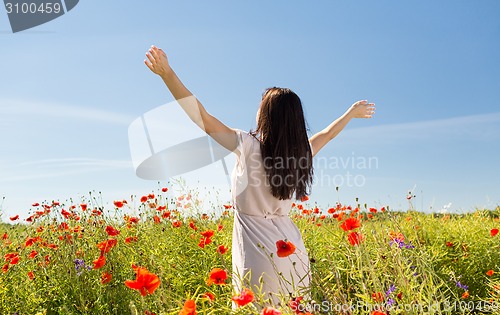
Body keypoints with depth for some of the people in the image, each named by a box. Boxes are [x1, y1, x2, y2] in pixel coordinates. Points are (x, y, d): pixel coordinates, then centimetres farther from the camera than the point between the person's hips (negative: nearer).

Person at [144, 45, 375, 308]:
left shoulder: (249, 147, -12)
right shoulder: (301, 153, 4)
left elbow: (202, 118, -15)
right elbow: (326, 134, 24)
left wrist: (167, 74, -15)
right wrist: (352, 112, 42)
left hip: (260, 256, -6)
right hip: (294, 254, 6)